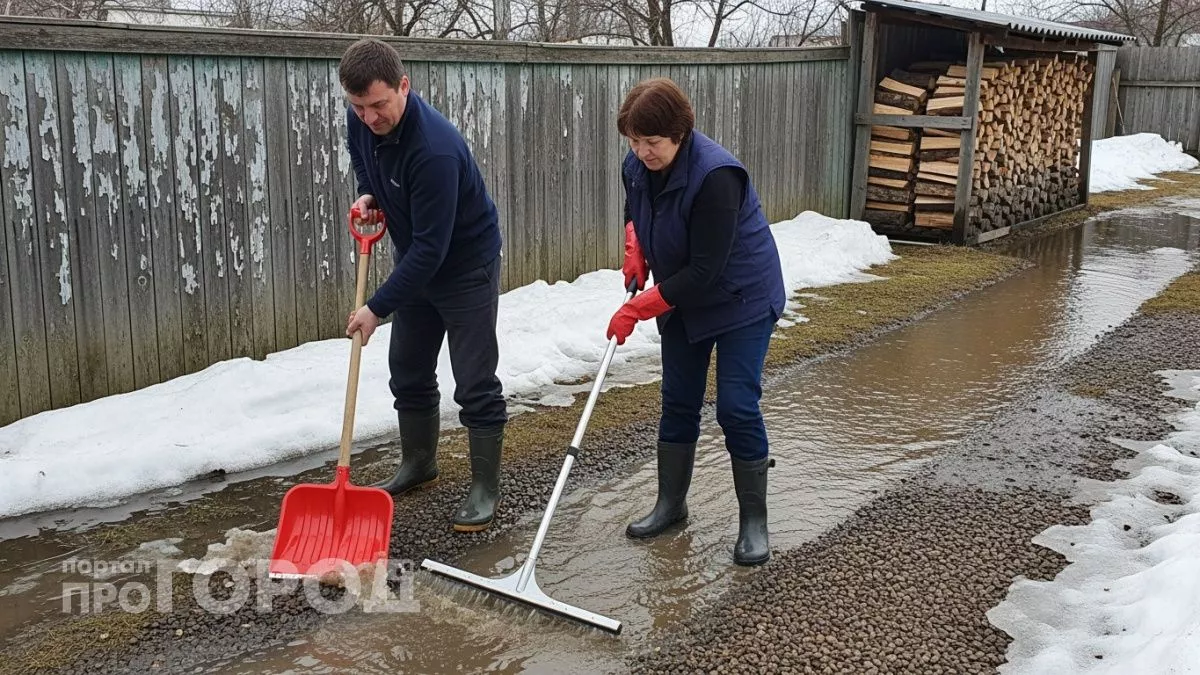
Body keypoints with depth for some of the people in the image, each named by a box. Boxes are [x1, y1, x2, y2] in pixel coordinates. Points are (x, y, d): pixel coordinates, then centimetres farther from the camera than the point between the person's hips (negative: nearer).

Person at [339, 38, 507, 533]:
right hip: (416, 261, 8)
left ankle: (485, 489, 8)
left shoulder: (435, 148, -36)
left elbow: (430, 247, -32)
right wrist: (367, 195, -7)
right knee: (408, 371, 15)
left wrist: (378, 308, -27)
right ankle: (418, 464, 33)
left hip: (467, 264, -8)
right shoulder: (361, 122, -11)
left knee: (475, 383, -4)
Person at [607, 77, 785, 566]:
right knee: (678, 402, 11)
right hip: (682, 301, 7)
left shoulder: (715, 175, -32)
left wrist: (637, 309, -26)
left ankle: (754, 522, 6)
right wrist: (635, 249, -4)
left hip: (742, 299, -7)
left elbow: (705, 270, -30)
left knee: (737, 407, -8)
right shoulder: (637, 165, -8)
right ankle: (670, 503, 25)